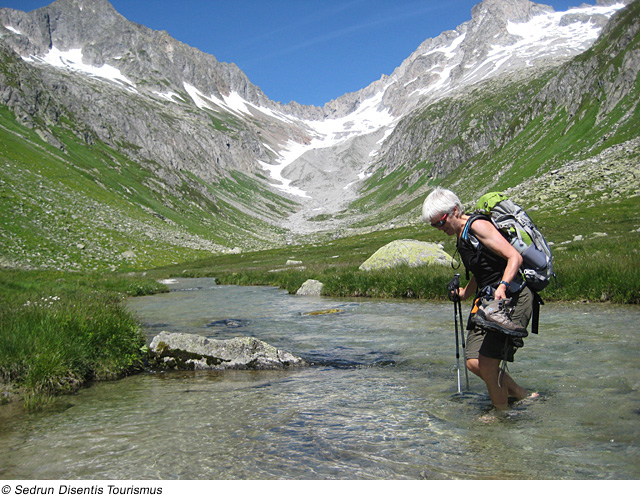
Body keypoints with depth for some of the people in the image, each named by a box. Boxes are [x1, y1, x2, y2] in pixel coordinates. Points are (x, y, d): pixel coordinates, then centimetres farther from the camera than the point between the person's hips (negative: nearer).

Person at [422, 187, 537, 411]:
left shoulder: (478, 226, -12)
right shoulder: (461, 237, 16)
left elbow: (514, 257, -20)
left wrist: (503, 286, -33)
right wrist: (464, 294, 23)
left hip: (513, 299, -9)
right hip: (490, 300, 9)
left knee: (487, 363, -13)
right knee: (474, 363, 4)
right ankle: (523, 396, 20)